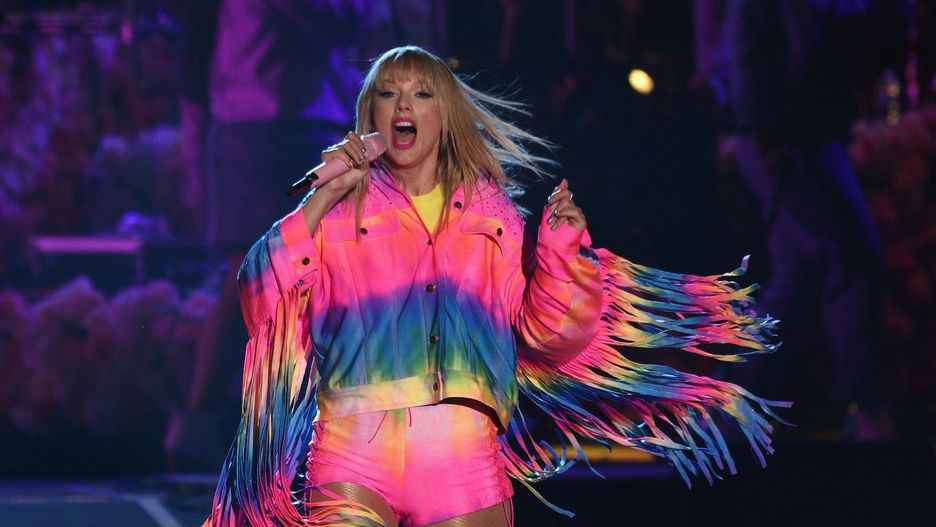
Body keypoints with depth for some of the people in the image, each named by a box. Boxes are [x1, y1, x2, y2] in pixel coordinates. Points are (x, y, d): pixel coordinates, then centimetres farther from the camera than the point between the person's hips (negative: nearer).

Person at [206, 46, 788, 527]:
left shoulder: (491, 215, 16)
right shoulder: (338, 211, 12)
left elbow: (543, 332, 13)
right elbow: (264, 300, 0)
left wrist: (562, 251, -2)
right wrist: (320, 201, -4)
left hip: (462, 457, 1)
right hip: (354, 450, -1)